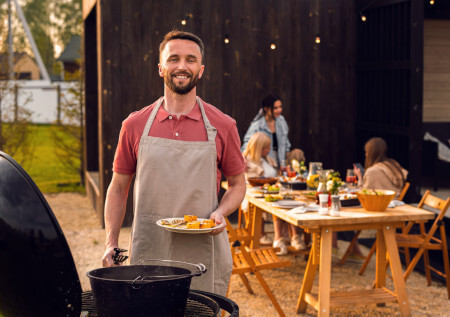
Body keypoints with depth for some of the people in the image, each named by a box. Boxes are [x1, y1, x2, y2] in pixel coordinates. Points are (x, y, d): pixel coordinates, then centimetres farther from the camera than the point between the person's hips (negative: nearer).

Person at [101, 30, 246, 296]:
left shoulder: (222, 126, 1)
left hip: (203, 253, 0)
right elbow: (118, 188, 10)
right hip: (148, 253, 1)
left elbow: (238, 184, 11)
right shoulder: (135, 125, 3)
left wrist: (220, 212, -9)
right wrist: (111, 244, 0)